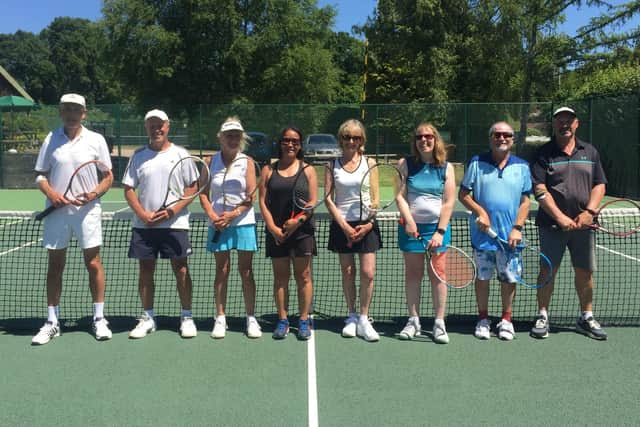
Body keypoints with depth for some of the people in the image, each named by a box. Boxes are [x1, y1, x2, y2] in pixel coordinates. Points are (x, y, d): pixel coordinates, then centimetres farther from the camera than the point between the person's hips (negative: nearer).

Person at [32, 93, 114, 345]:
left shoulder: (96, 140, 3)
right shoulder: (51, 139, 7)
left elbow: (108, 176, 4)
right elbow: (40, 175, 9)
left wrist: (94, 193, -15)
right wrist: (51, 193, -11)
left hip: (87, 209, -2)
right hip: (57, 210, 2)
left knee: (93, 263, 0)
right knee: (55, 265, 7)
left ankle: (99, 319, 12)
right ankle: (52, 322, 18)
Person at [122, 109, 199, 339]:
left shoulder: (181, 154, 3)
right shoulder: (138, 156, 9)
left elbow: (192, 187, 0)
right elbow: (129, 189, 7)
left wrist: (173, 210, -12)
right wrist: (142, 214, -8)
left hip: (175, 223, -2)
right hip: (144, 224, 2)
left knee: (181, 270, -1)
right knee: (145, 270, 7)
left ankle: (187, 317, 10)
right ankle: (147, 318, 18)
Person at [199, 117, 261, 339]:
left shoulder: (247, 163, 1)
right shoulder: (211, 162, 4)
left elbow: (251, 197, -5)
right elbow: (203, 194, 2)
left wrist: (233, 214, -17)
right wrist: (213, 216, -12)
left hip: (243, 222, -1)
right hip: (218, 224, 1)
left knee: (246, 271, 4)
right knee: (222, 271, 6)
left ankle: (251, 318, 12)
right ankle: (220, 318, 14)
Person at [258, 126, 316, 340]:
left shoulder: (308, 170, 5)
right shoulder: (268, 170, 8)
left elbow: (313, 202, -2)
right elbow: (263, 202, 3)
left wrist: (298, 221, -17)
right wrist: (273, 228, -9)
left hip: (302, 231, -1)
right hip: (276, 232, 1)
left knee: (303, 276, 2)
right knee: (280, 277, 6)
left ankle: (304, 321, 11)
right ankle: (282, 320, 15)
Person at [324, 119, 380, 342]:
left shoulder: (369, 163, 4)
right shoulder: (334, 165, 3)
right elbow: (328, 199, -1)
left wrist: (369, 223, -10)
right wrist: (344, 226, -9)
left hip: (366, 225, 0)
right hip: (342, 225, 0)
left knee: (368, 273, -5)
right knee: (347, 274, 6)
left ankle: (363, 319, 7)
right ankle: (351, 317, 19)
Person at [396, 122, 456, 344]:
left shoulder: (446, 167, 3)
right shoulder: (405, 164, 4)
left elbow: (449, 202, -1)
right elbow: (400, 195, -1)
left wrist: (440, 232, -8)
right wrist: (409, 220, -15)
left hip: (437, 228, 0)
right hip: (411, 228, 0)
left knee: (437, 275, -1)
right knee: (413, 275, 6)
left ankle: (439, 323, 8)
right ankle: (413, 321, 16)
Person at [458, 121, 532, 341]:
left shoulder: (521, 167, 6)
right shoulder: (477, 163, 2)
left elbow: (525, 201, 5)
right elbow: (463, 194, 3)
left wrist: (517, 228, -5)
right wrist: (479, 212, -11)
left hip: (509, 235, 1)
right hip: (482, 234, -1)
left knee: (509, 278, 6)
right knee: (482, 277, 8)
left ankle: (506, 320, 22)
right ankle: (483, 319, 22)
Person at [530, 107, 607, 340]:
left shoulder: (590, 152, 12)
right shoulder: (544, 154, -1)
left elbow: (599, 185, 10)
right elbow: (539, 190, -8)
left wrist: (589, 212, -6)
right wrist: (560, 217, -15)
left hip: (583, 223, 3)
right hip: (552, 224, -3)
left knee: (585, 271, 8)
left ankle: (586, 318, 23)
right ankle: (542, 316, 13)